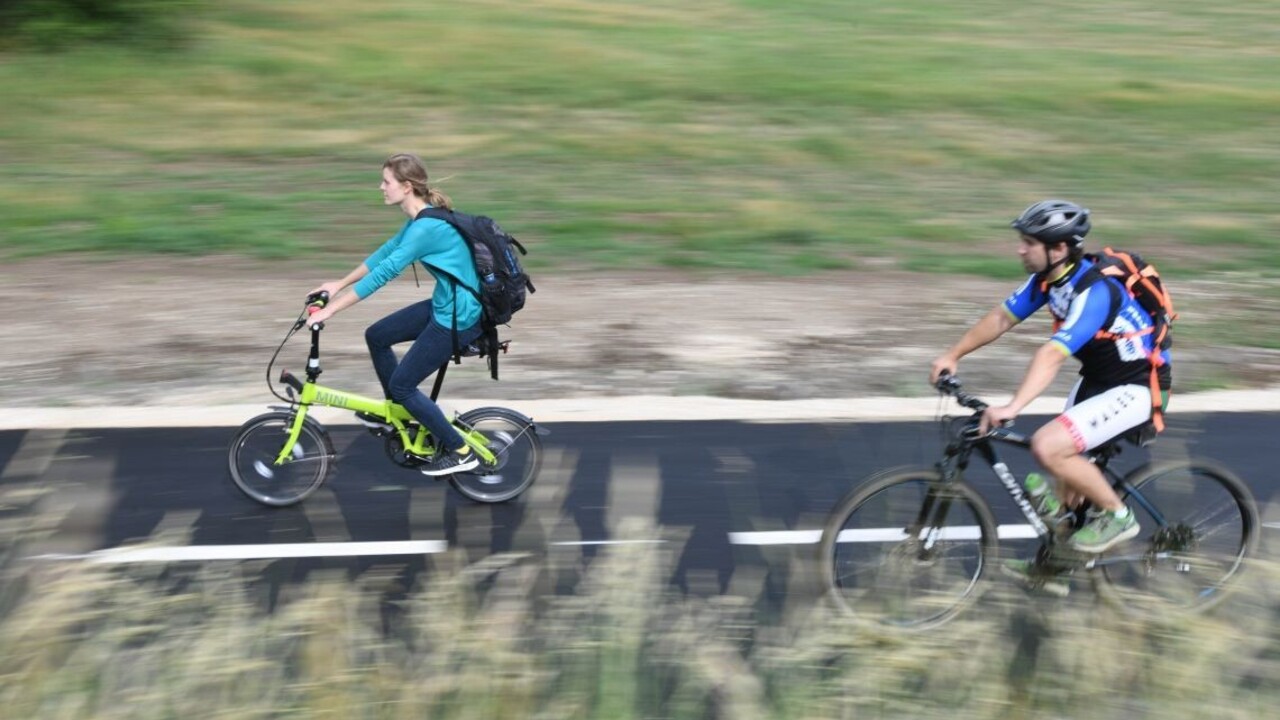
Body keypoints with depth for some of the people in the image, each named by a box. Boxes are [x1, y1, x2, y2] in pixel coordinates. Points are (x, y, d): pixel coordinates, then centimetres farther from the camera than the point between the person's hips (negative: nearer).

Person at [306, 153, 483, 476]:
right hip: (446, 305, 10)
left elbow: (383, 273, -26)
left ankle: (459, 452, 9)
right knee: (376, 336, 16)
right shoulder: (422, 217, 6)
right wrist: (339, 284, 19)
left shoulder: (426, 227, -25)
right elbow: (385, 251, 17)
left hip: (457, 317, -10)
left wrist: (331, 309, -23)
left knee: (401, 385, 0)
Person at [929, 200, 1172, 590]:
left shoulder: (1094, 291, -30)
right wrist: (952, 356, 1)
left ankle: (1116, 514, -3)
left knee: (1048, 447, -23)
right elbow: (1001, 318, 6)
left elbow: (1052, 355, -40)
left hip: (1135, 388, -9)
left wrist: (1011, 408, -48)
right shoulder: (1048, 277, -3)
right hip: (1096, 378, 9)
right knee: (1068, 468, 13)